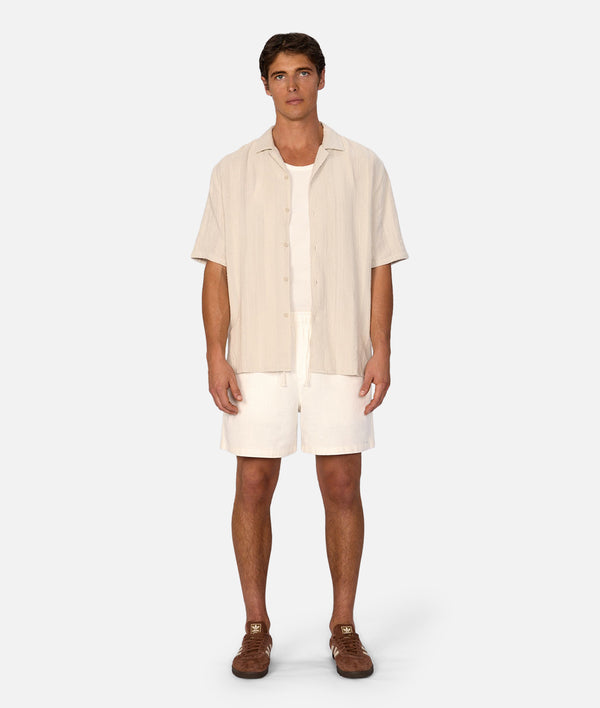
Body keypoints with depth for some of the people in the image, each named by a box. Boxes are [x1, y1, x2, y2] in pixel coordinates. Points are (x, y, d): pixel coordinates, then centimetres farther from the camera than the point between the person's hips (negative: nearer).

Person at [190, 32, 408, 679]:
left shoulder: (362, 168, 8)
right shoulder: (234, 171, 9)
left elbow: (380, 268, 6)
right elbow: (217, 270, 5)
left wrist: (380, 352, -3)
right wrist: (216, 355, -4)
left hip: (339, 356, 0)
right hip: (259, 358, 1)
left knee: (342, 489, 2)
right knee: (253, 488, 2)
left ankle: (344, 627, 17)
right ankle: (257, 629, 16)